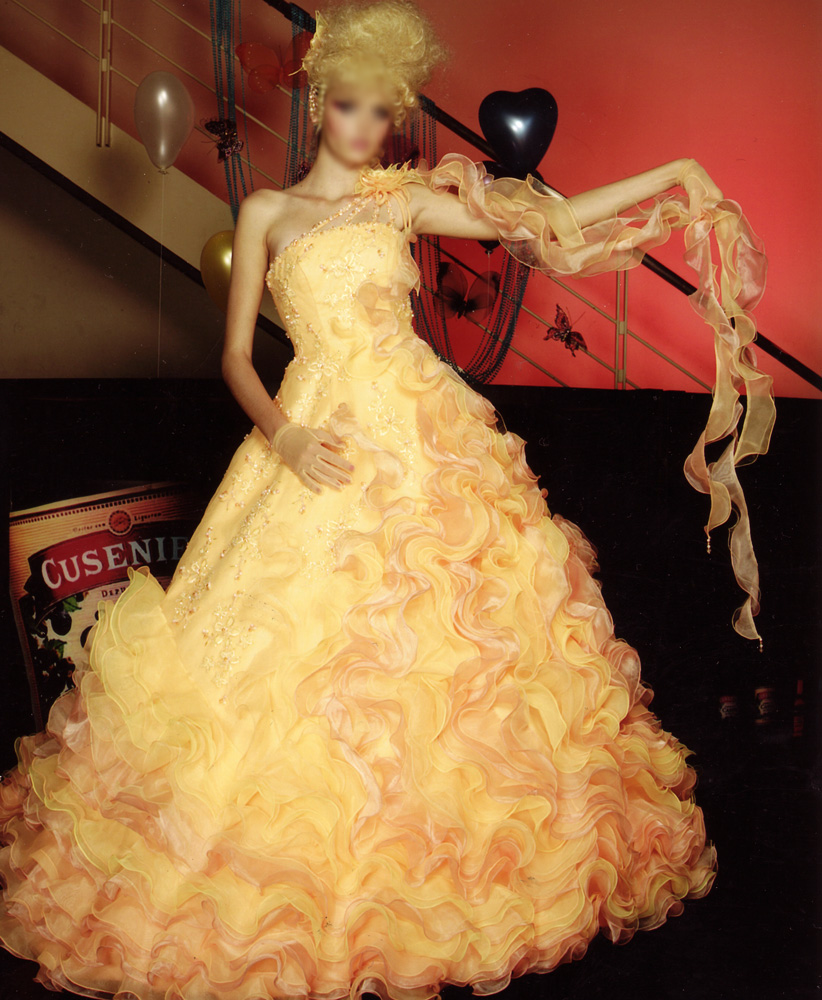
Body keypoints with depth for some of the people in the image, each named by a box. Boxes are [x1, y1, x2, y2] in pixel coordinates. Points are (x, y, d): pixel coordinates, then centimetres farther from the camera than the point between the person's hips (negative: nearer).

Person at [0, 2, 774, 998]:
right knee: (298, 651, -4)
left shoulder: (406, 198, 12)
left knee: (437, 636, 1)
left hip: (424, 431, 2)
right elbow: (234, 356, 4)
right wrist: (280, 431, -14)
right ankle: (298, 885, 13)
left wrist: (673, 173, 2)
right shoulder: (268, 212, 9)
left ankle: (431, 865, 16)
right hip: (320, 442, -1)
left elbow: (550, 221, 9)